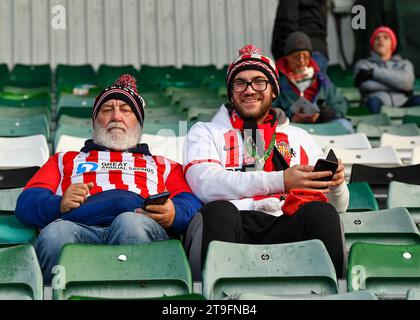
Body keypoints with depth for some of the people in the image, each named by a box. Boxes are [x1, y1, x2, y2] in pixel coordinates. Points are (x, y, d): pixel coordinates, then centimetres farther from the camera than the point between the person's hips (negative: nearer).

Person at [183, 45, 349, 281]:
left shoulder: (299, 138, 31)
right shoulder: (205, 133, 24)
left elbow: (339, 207, 26)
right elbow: (205, 184, 1)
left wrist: (335, 183, -1)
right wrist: (282, 180, -10)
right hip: (225, 226, -2)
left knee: (321, 212, -31)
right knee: (217, 211, -37)